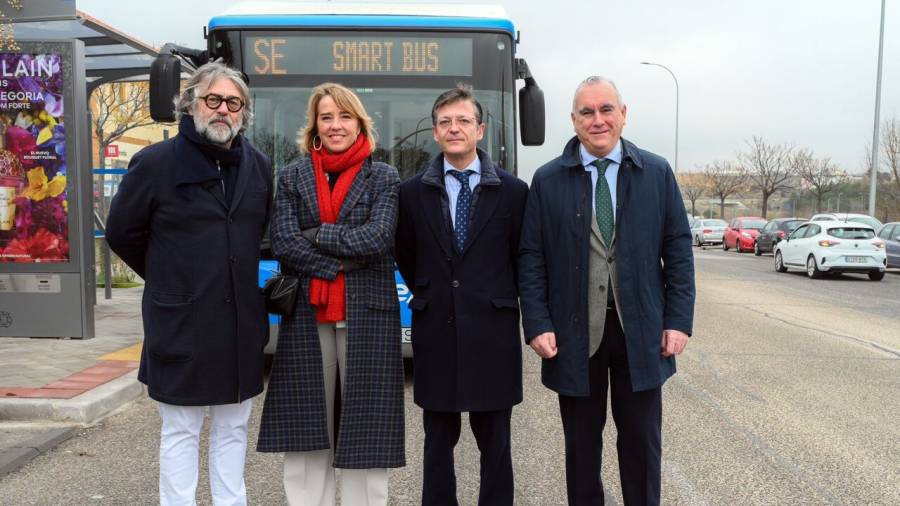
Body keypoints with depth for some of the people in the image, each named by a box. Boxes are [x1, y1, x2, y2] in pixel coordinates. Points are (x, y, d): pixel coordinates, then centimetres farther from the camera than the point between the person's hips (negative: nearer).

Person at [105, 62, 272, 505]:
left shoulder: (259, 166, 6)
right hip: (181, 322, -4)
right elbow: (121, 233, 3)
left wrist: (247, 280, 12)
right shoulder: (155, 162, -6)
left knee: (233, 426, 15)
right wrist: (169, 280, 8)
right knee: (181, 430, 7)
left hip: (242, 322, 4)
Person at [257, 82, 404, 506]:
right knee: (305, 429, 7)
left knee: (363, 426, 5)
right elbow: (281, 244, -4)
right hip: (306, 316, 2)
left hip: (367, 315, -1)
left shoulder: (384, 178, 4)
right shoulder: (292, 177, 9)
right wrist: (344, 263, -11)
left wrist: (316, 235, -9)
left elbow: (378, 238, -11)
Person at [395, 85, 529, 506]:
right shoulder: (413, 191, 3)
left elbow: (522, 260, 8)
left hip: (492, 331, -1)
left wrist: (499, 299, 9)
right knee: (439, 441, 12)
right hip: (435, 331, 1)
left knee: (495, 442, 10)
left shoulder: (513, 191, -1)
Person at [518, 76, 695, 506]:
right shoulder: (547, 179, 0)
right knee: (581, 441, 12)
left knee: (642, 439, 13)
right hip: (575, 330, 0)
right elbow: (531, 259, -1)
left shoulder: (657, 173, 3)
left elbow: (678, 251, 3)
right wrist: (537, 325, -8)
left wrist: (679, 320, -3)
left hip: (641, 330, 1)